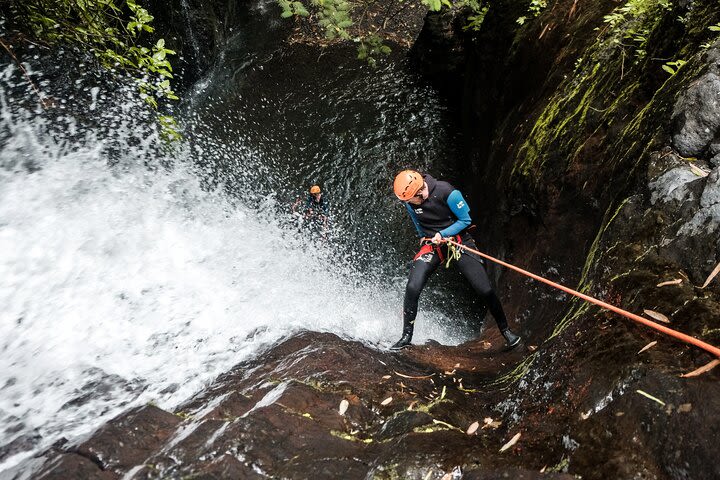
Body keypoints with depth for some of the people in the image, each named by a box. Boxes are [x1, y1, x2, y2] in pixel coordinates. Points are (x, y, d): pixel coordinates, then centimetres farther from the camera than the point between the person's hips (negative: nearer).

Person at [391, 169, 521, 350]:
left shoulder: (447, 193, -23)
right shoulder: (409, 201, -8)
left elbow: (465, 220, -12)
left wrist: (442, 234, -20)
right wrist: (427, 238, 11)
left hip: (459, 240, -2)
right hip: (431, 244, 3)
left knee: (485, 290, -4)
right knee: (412, 288, -17)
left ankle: (505, 329, 20)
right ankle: (406, 336, 0)